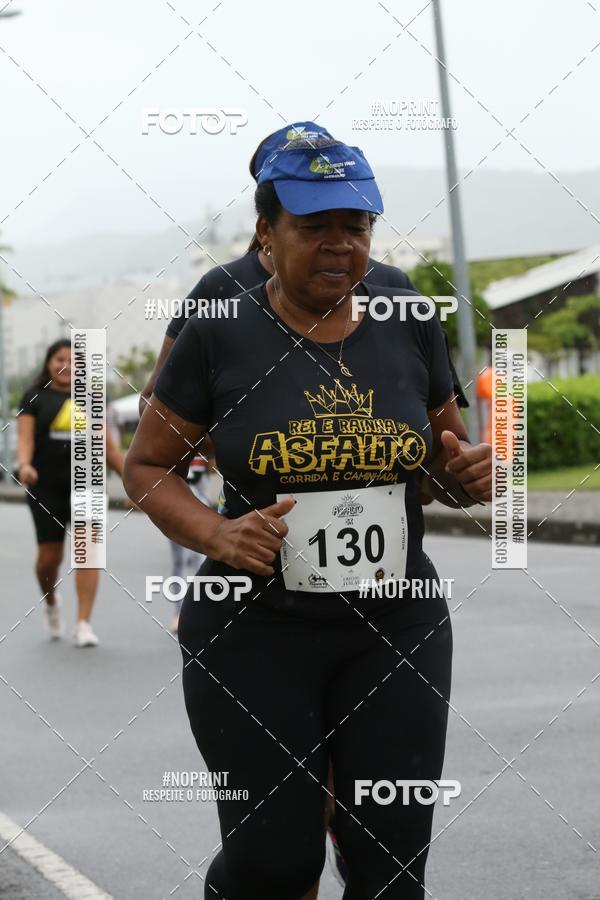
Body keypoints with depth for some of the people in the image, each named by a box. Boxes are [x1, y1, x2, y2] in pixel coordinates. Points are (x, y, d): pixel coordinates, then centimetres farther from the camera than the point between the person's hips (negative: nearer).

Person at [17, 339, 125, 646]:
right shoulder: (35, 398, 3)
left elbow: (108, 448, 15)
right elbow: (25, 438, -7)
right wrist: (24, 465, -28)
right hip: (46, 488, -1)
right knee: (49, 557, 2)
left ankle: (83, 624, -11)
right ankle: (52, 603, 34)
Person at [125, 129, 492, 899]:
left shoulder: (408, 326, 3)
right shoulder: (219, 337, -6)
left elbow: (445, 467, 15)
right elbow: (147, 467, 2)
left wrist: (469, 475, -8)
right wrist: (214, 534, -16)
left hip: (397, 630, 3)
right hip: (254, 635, -2)